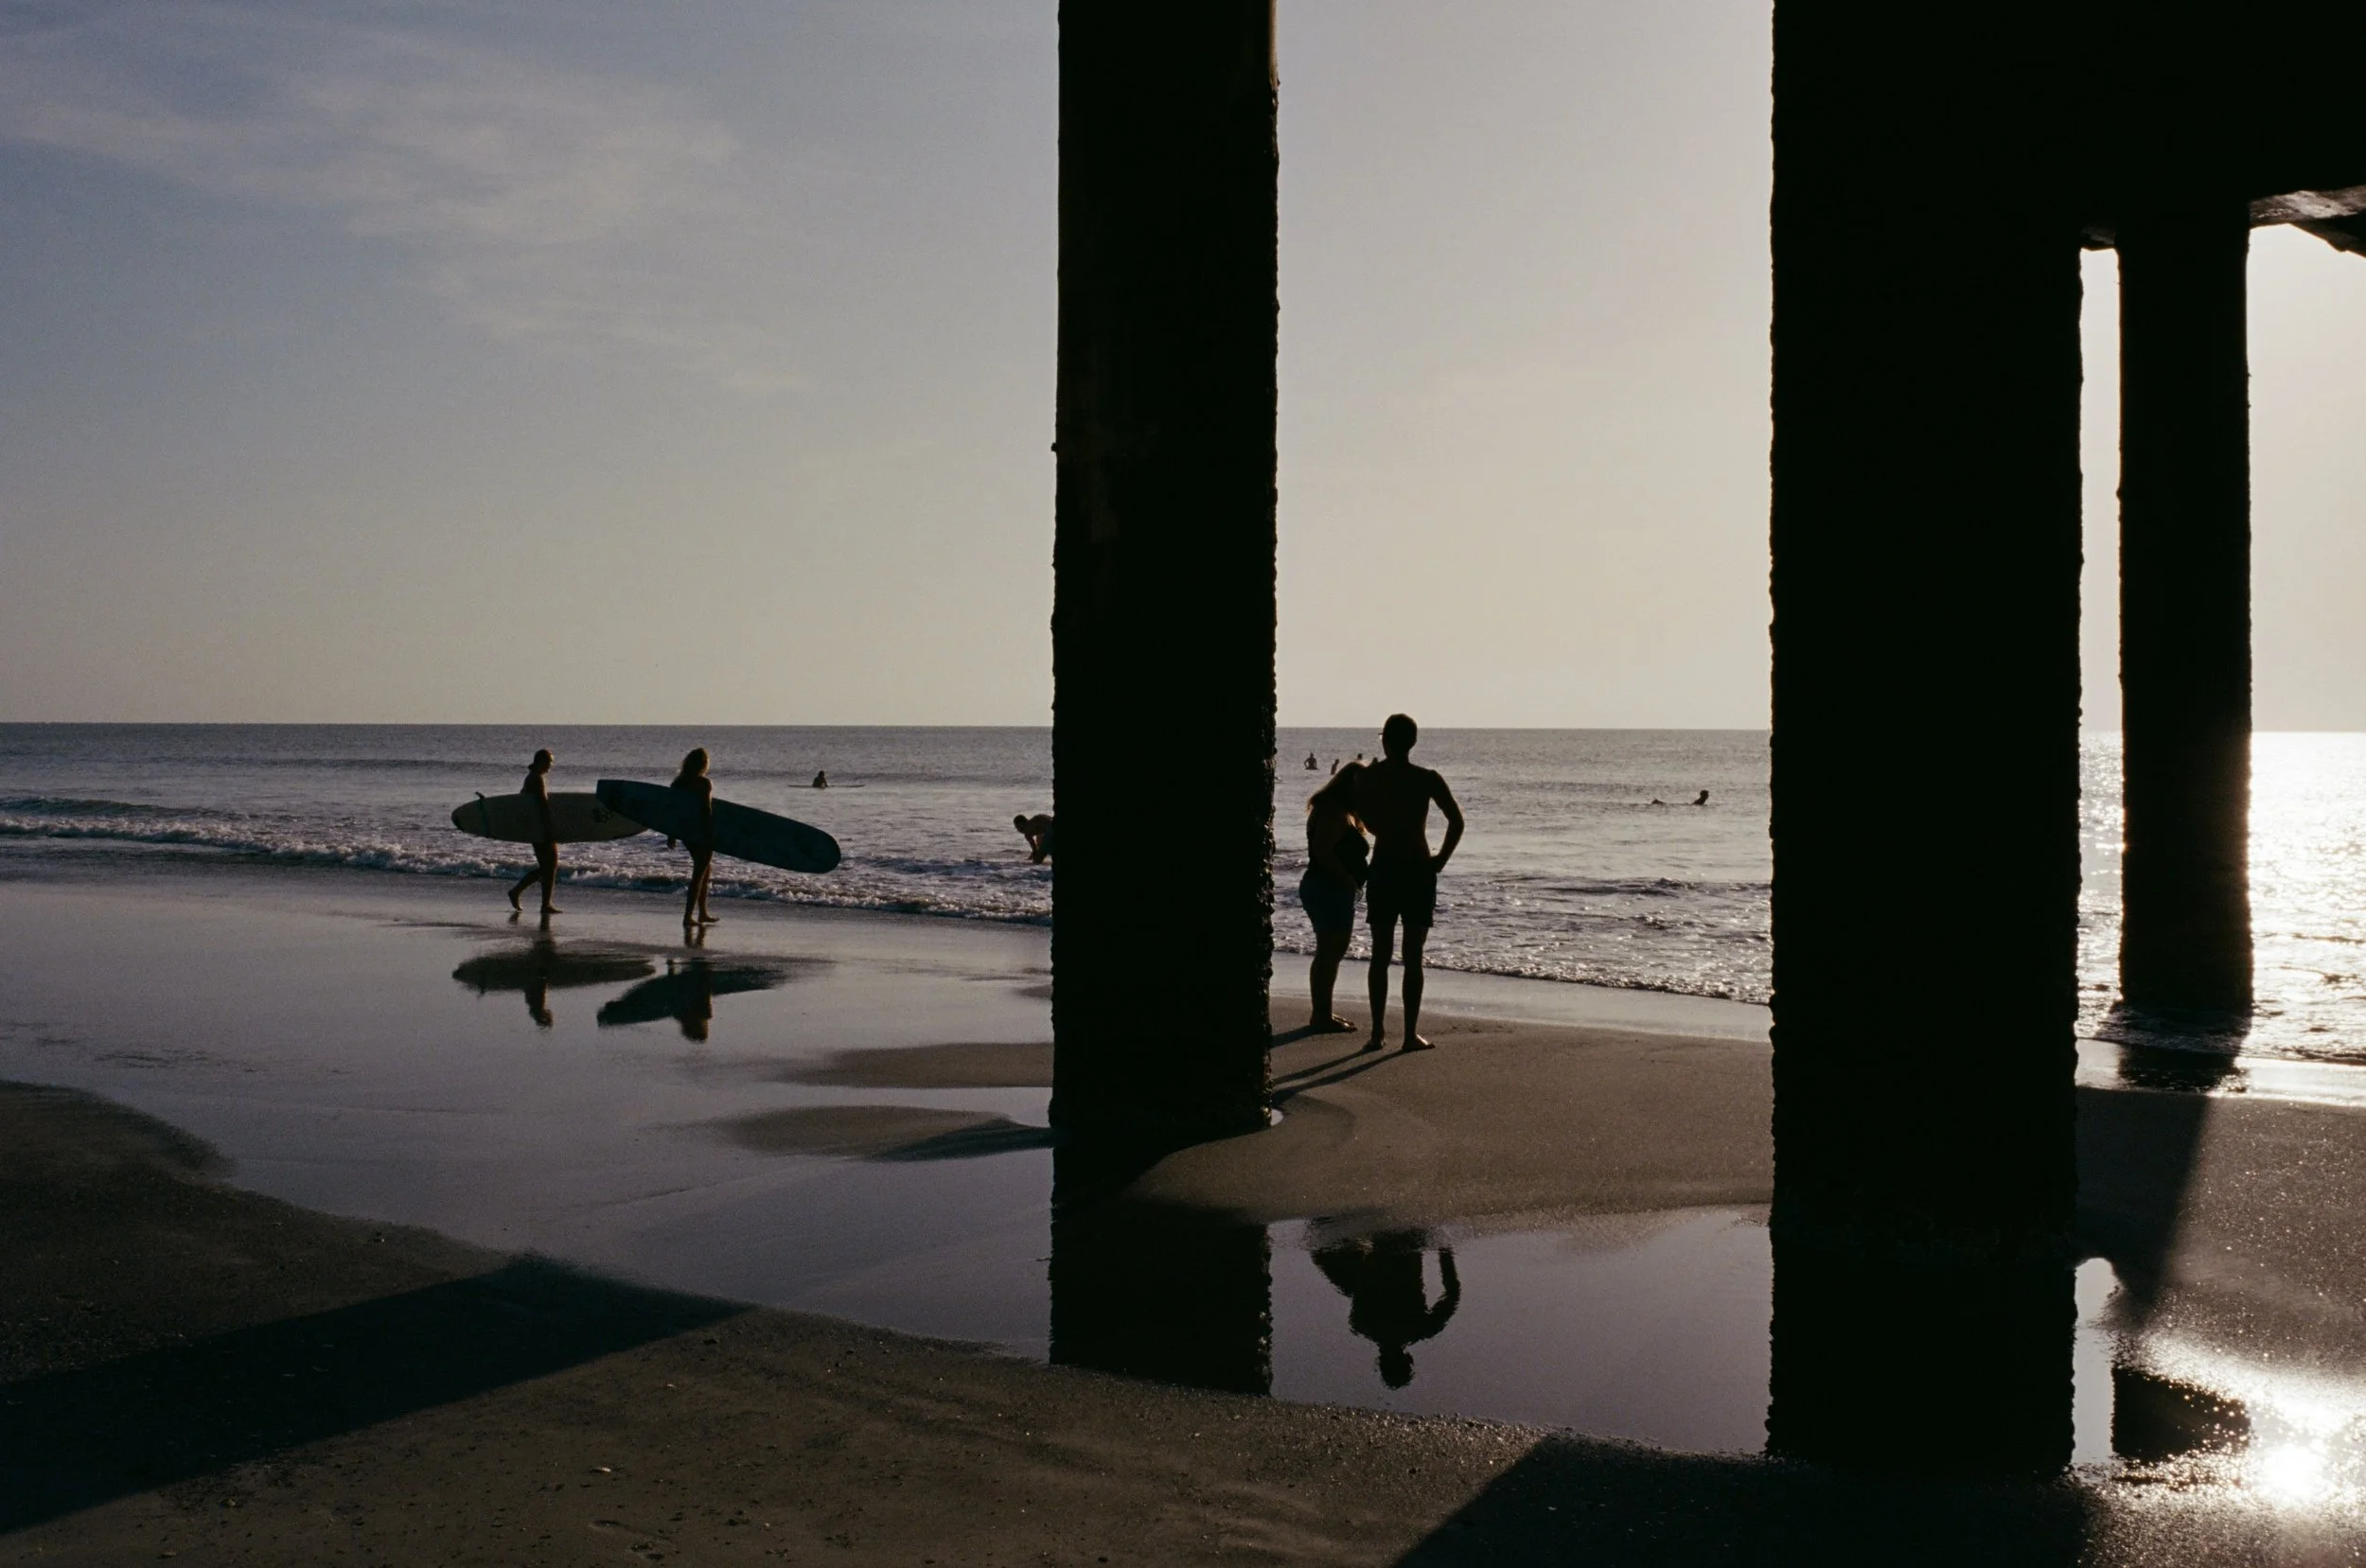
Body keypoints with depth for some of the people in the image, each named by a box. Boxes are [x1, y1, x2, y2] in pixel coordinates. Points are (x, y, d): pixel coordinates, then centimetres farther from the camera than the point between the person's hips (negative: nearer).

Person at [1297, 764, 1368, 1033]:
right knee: (1330, 953, -9)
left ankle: (1322, 1014, 23)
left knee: (1330, 953, 16)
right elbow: (1322, 850, -26)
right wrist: (1347, 878, -19)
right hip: (1329, 889, -11)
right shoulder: (1334, 812, -16)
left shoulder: (1332, 809, 17)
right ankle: (1322, 1017, -7)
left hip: (1327, 888, 11)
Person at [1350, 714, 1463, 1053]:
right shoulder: (1427, 779, -7)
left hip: (1382, 869, 2)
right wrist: (1441, 859, -3)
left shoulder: (1366, 777, -1)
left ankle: (1378, 1032, 8)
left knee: (1380, 955, 9)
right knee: (1413, 957, 2)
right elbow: (1456, 821, -12)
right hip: (1418, 869, -2)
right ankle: (1411, 1033, 3)